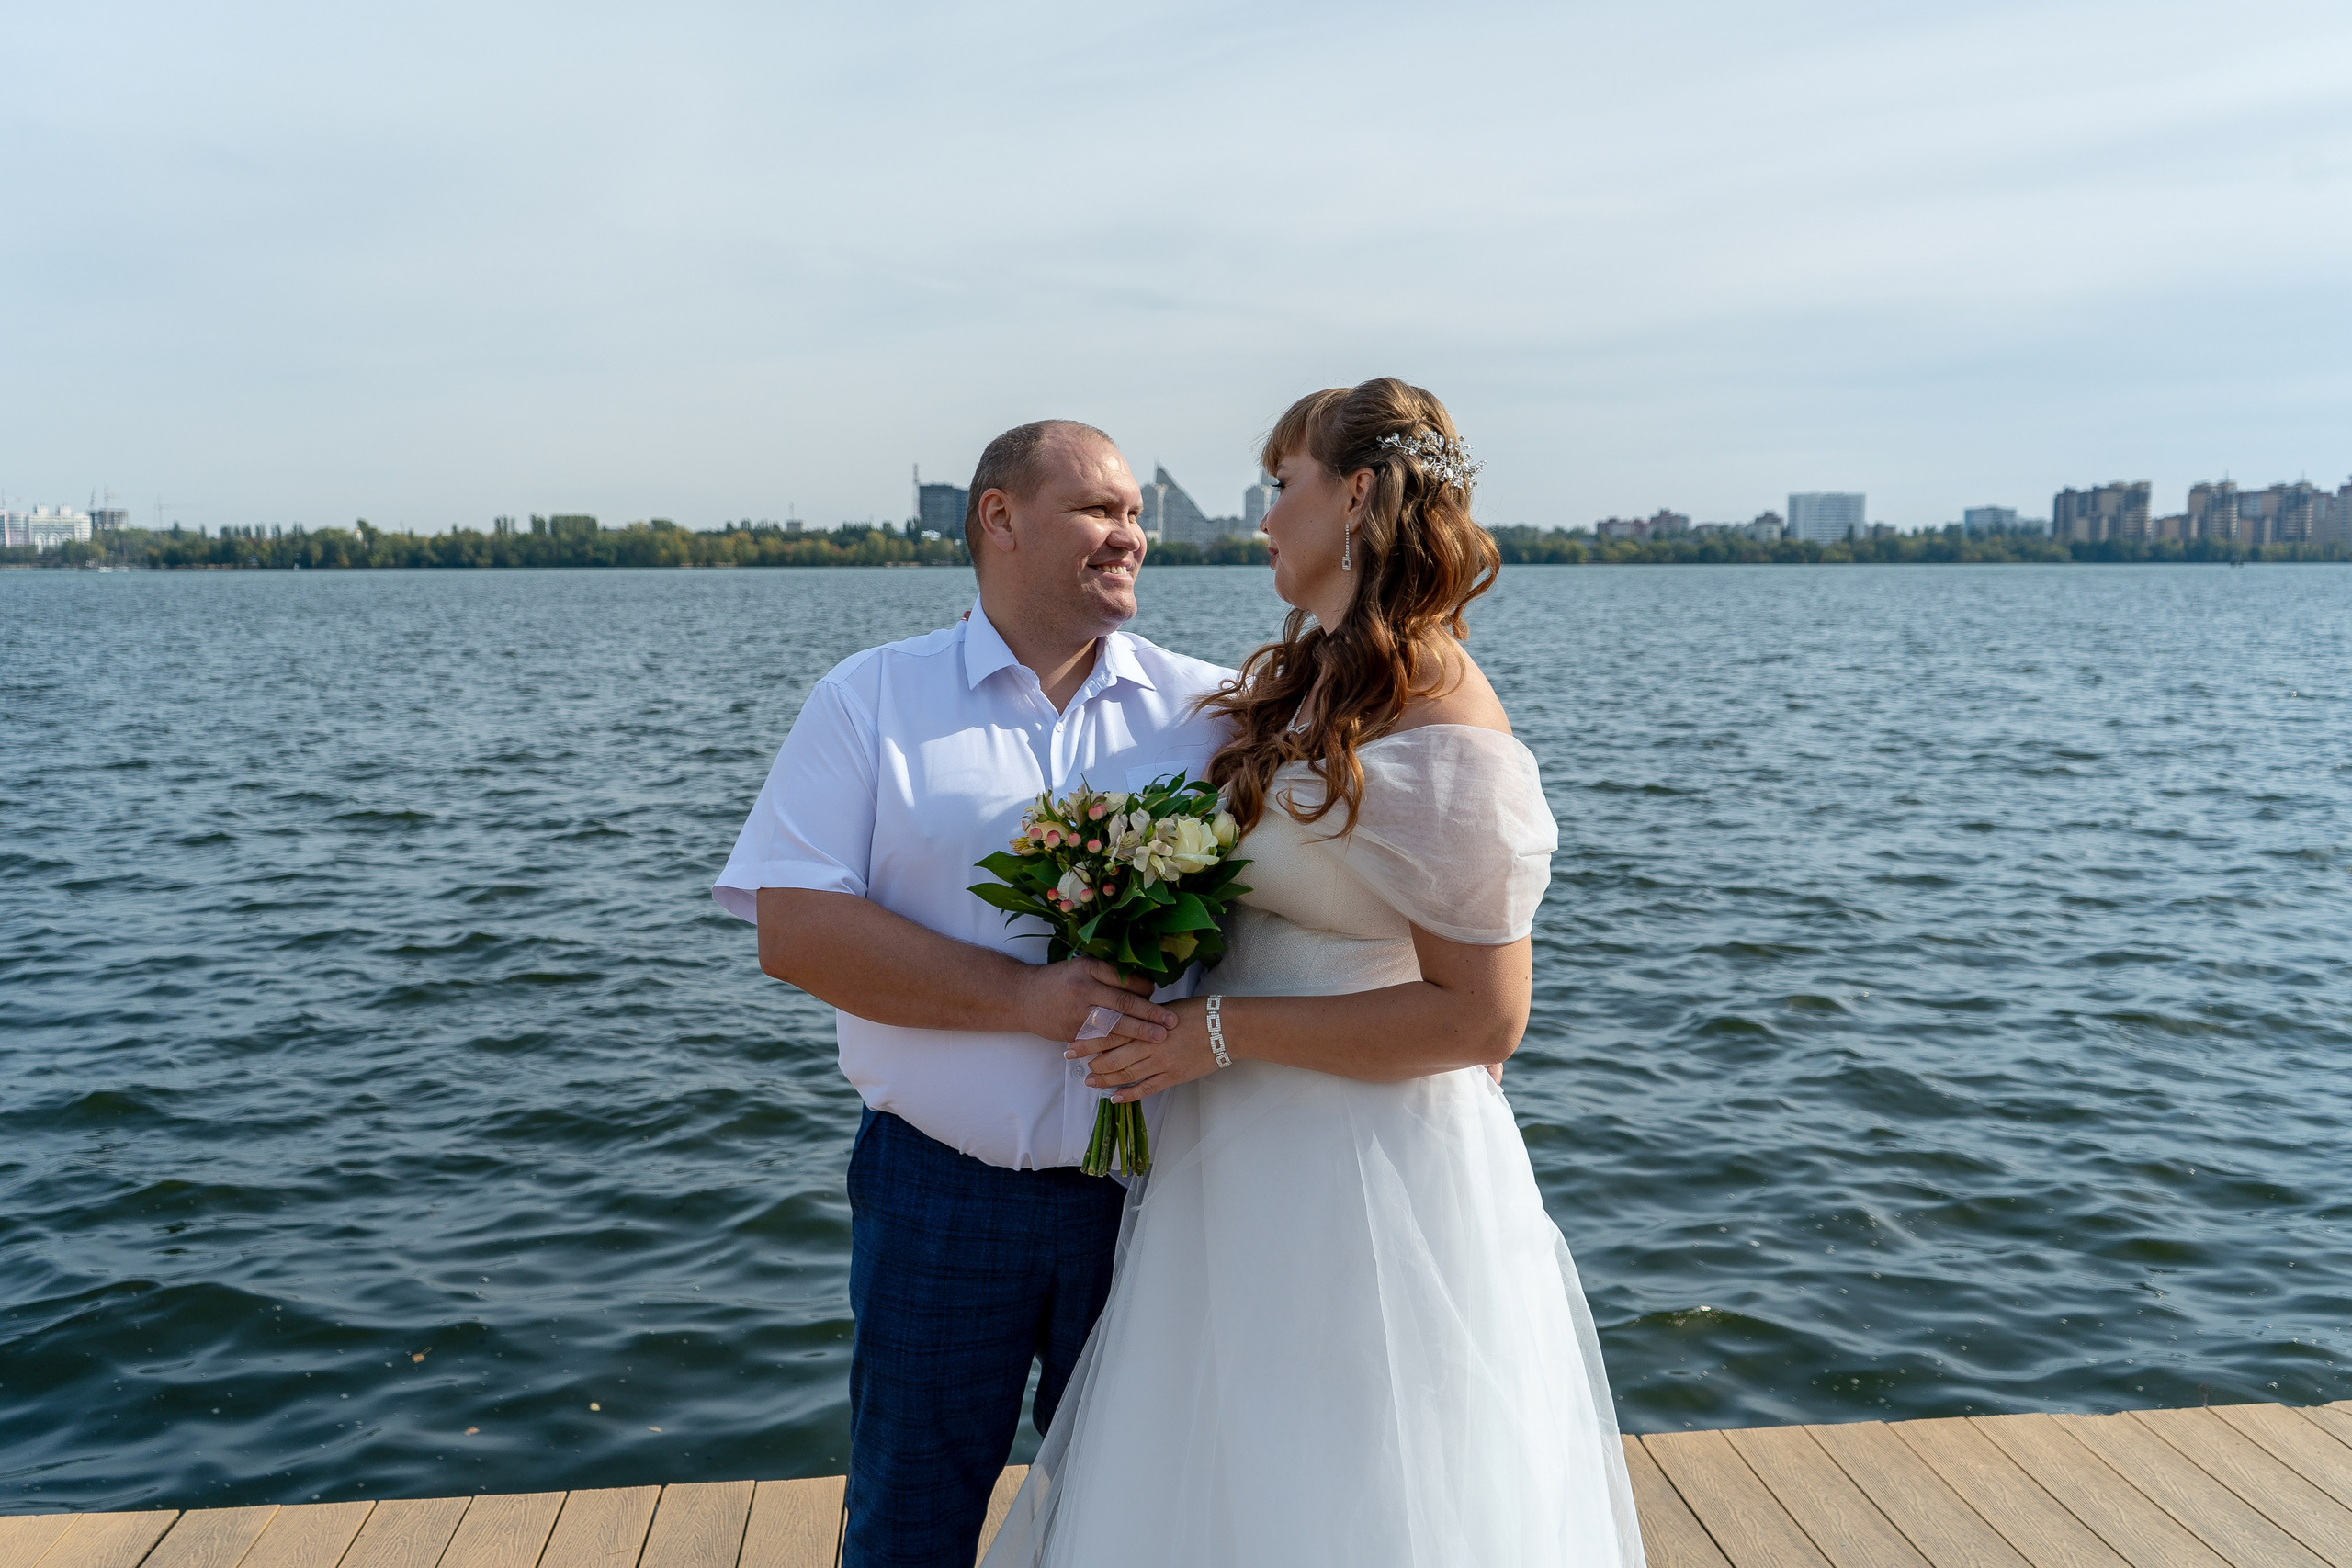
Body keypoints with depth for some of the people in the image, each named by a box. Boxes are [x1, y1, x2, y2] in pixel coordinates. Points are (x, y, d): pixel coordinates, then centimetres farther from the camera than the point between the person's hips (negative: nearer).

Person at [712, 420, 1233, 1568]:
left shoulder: (1207, 707, 3)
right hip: (938, 1193, -1)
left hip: (1147, 1193, 2)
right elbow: (793, 927, -12)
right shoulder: (871, 699, -2)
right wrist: (1027, 999, -20)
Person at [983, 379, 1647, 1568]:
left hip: (1364, 1182, -8)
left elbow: (1478, 1018, -21)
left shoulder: (1446, 738, -20)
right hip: (1246, 1168, 8)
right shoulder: (1293, 686, 7)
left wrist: (1219, 1031, -20)